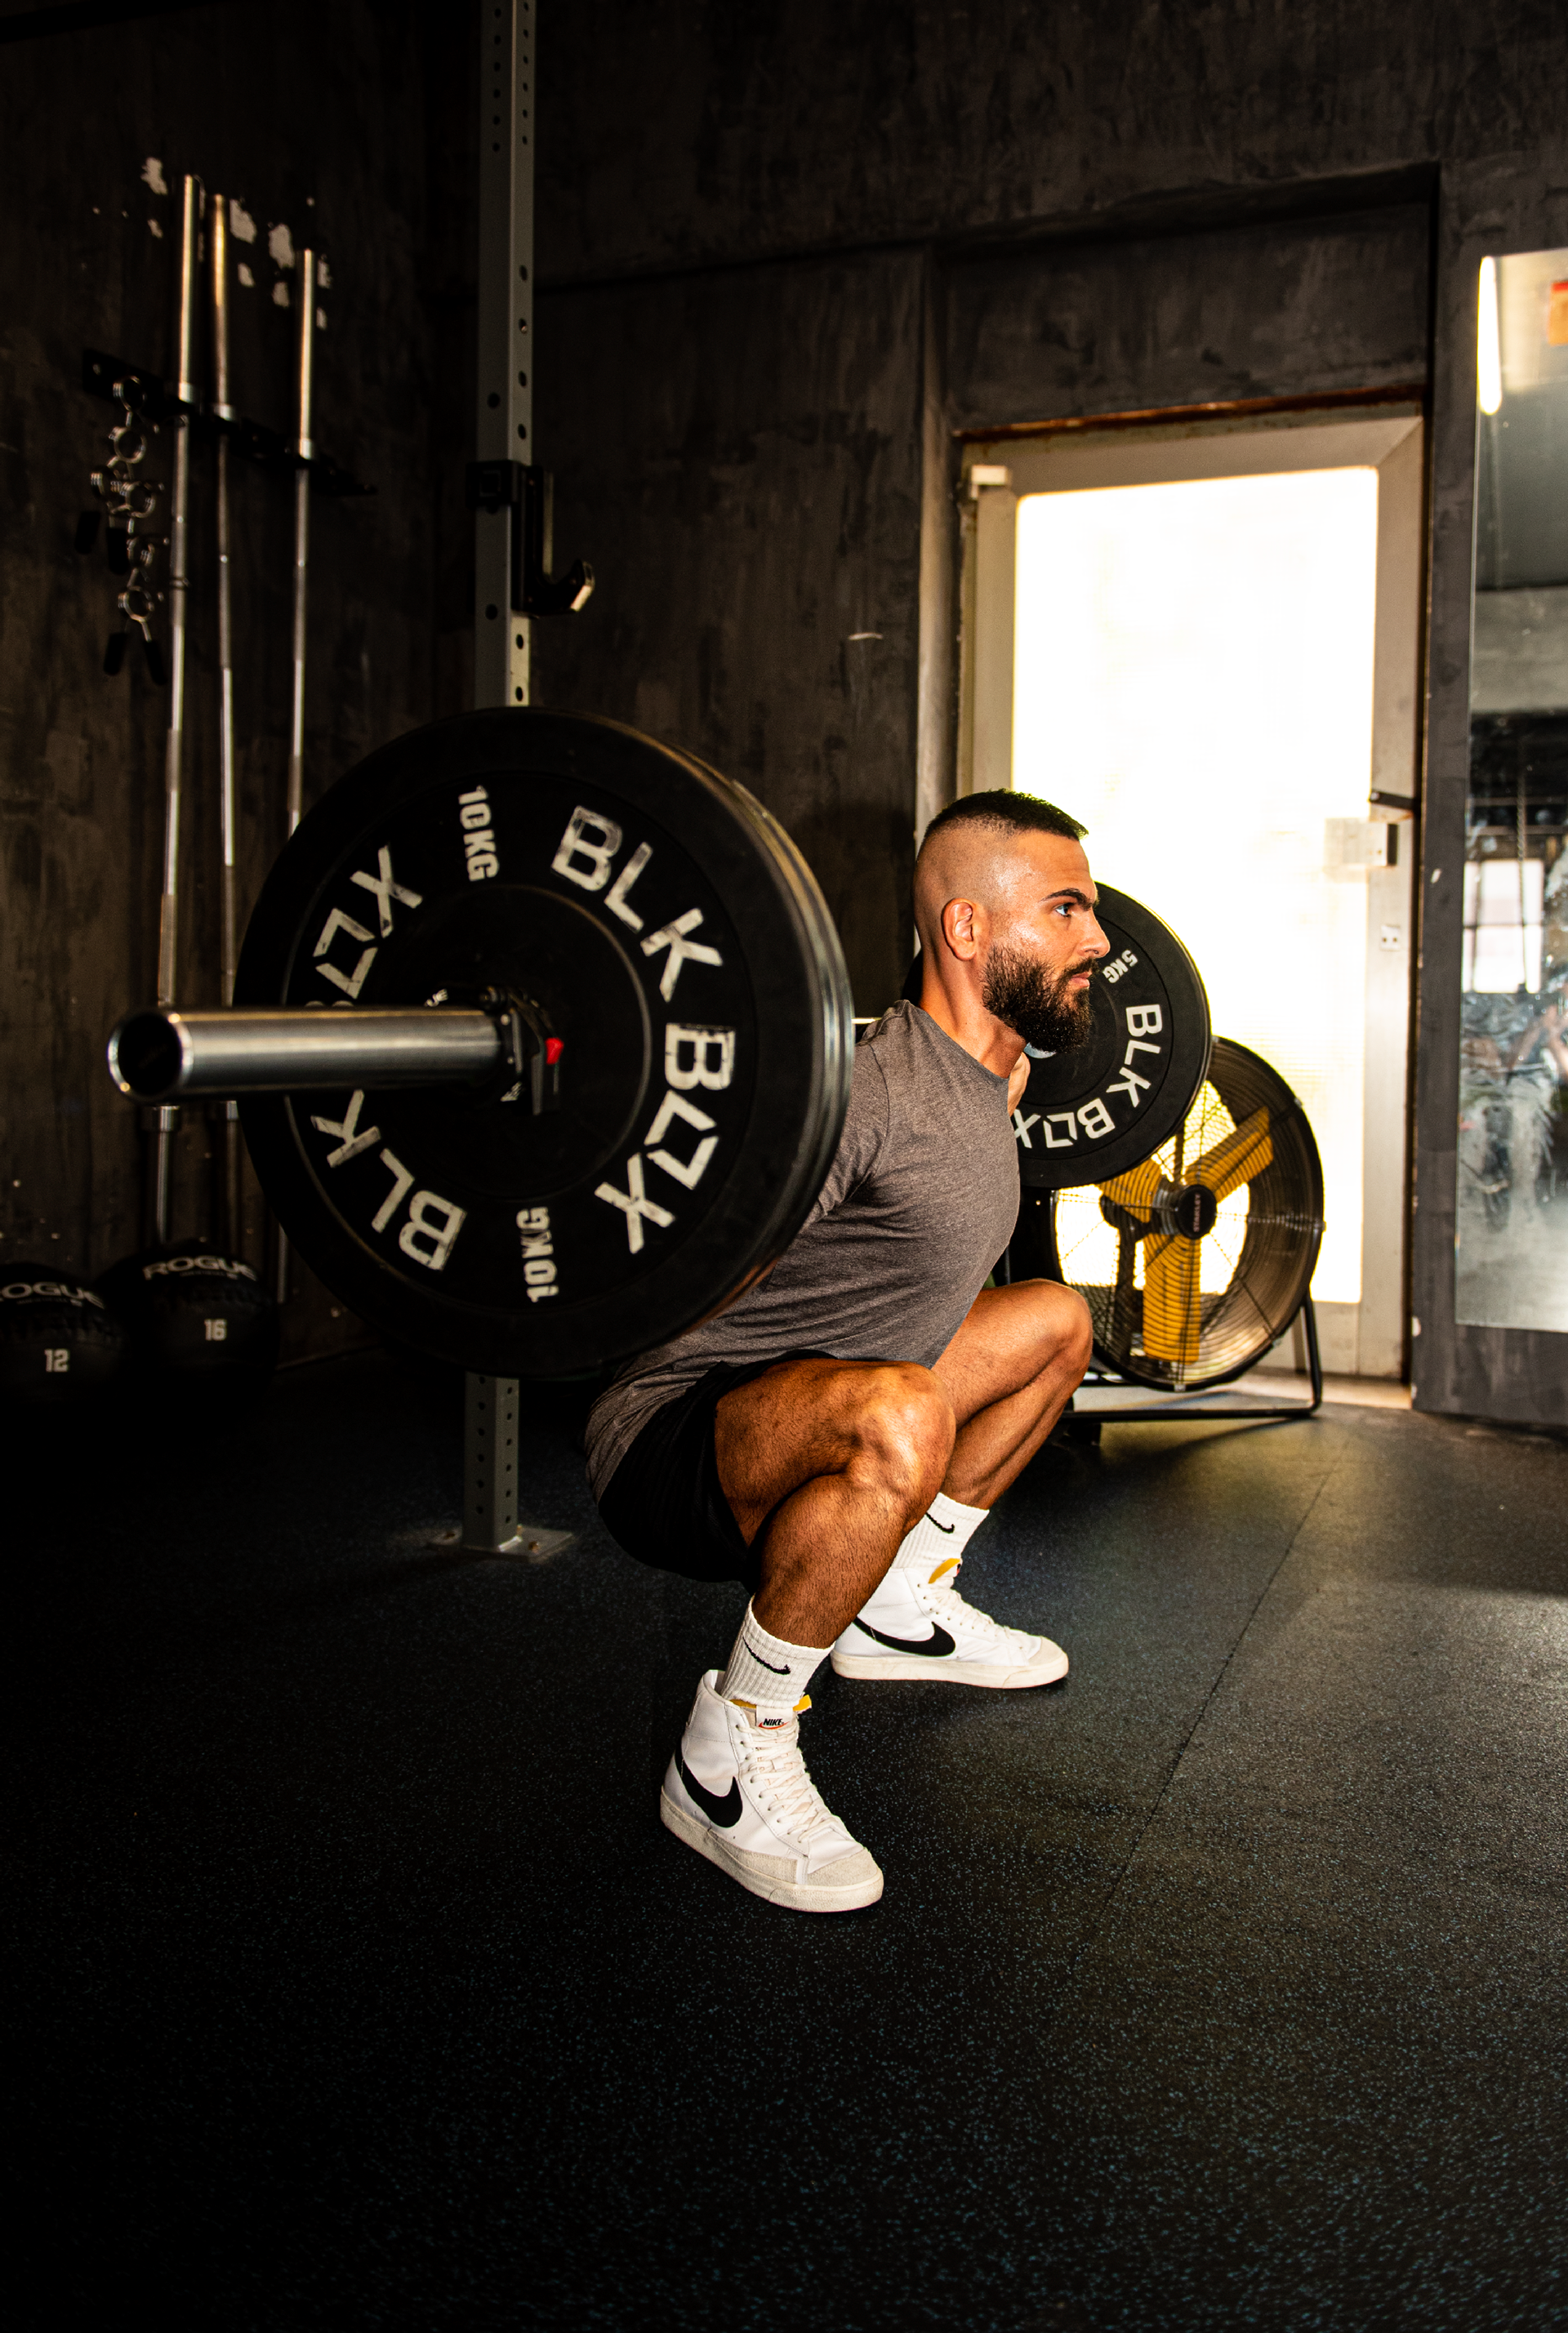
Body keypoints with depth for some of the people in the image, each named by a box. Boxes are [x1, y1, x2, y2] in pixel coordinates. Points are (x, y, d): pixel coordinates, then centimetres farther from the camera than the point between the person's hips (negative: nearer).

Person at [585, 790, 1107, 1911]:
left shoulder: (984, 1076, 4)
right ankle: (730, 1757, -16)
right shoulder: (873, 1086, -27)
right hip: (673, 1441, -10)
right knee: (900, 1420, -41)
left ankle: (898, 1605, 26)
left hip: (797, 1419, 10)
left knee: (1057, 1319, 21)